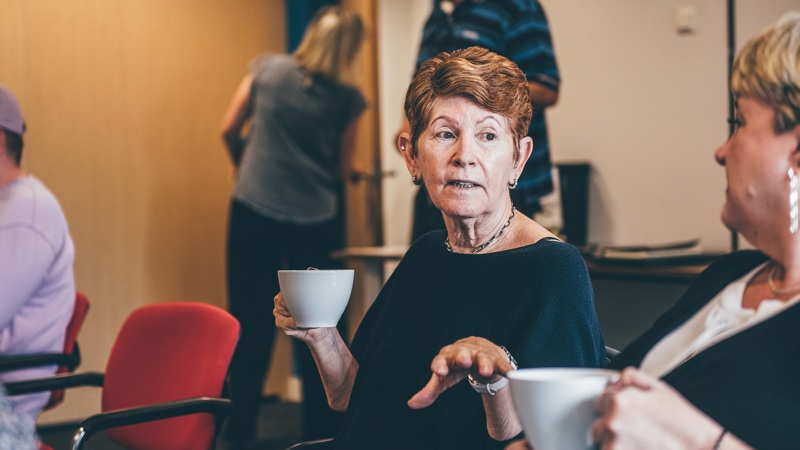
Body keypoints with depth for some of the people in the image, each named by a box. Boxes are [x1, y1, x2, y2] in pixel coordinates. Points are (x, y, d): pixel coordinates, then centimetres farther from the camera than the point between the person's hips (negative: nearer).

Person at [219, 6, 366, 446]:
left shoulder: (268, 69, -1)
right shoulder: (346, 97, -3)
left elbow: (229, 129, 6)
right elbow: (343, 168, 3)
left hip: (254, 210, 0)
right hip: (314, 219, 0)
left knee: (251, 322, 5)